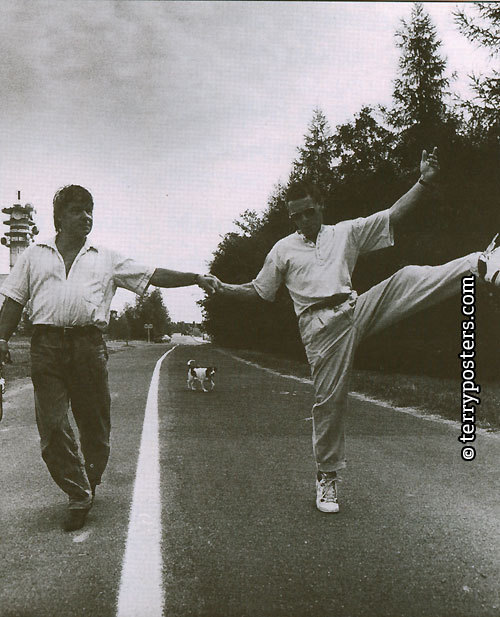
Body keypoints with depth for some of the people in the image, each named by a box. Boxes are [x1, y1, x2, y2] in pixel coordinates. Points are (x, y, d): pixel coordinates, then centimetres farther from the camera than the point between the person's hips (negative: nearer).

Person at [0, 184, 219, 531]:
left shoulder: (107, 258, 16)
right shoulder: (35, 255, 18)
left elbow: (154, 275, 10)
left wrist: (196, 278, 1)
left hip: (88, 343, 0)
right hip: (47, 344, 0)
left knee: (95, 424, 4)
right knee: (53, 425, -4)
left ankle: (89, 486, 27)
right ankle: (79, 496, 8)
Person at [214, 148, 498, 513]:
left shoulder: (347, 232, 16)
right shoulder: (283, 249, 15)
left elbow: (393, 215, 11)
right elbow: (258, 291, 20)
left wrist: (426, 181, -1)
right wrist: (222, 288, 6)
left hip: (357, 310, 2)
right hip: (320, 326, -2)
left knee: (407, 279, -19)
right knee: (329, 399, -3)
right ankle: (327, 477, 11)